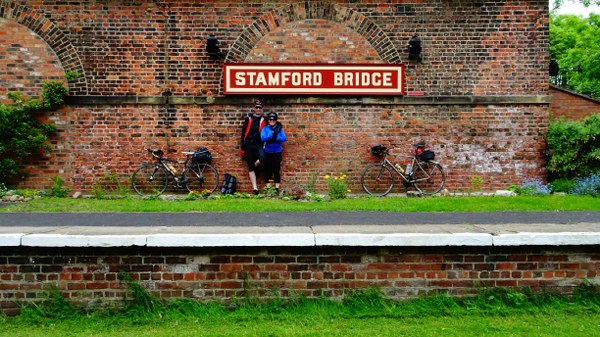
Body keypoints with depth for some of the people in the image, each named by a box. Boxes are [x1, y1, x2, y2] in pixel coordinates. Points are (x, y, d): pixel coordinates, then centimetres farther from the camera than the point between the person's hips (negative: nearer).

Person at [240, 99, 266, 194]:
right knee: (250, 167, -1)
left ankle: (255, 165, 8)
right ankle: (255, 187, 4)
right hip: (249, 145, 1)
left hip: (259, 145, 0)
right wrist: (242, 147, 3)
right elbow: (243, 133, 6)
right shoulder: (249, 118, 5)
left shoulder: (264, 119, 5)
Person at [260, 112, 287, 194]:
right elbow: (263, 138, -12)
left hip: (277, 152, 0)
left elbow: (284, 138, -6)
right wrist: (272, 135, -24)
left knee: (277, 170, 1)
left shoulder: (279, 129, 4)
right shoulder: (265, 129, 3)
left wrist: (276, 137, -20)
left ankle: (277, 188, 8)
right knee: (268, 170, 4)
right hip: (268, 152, 0)